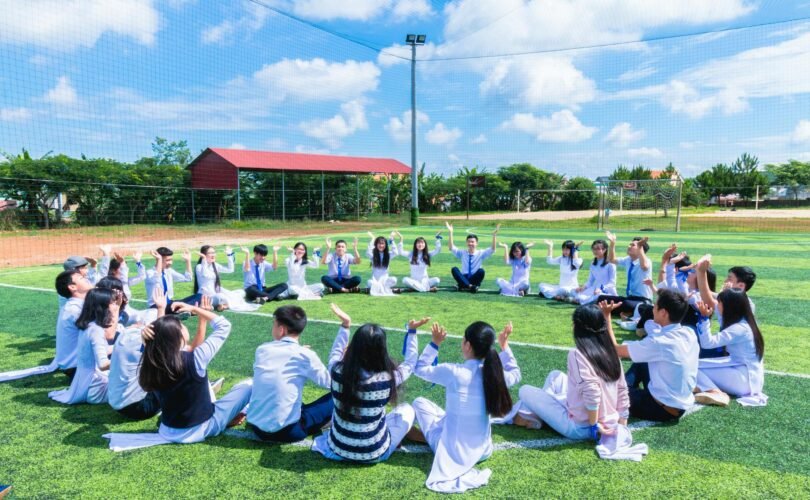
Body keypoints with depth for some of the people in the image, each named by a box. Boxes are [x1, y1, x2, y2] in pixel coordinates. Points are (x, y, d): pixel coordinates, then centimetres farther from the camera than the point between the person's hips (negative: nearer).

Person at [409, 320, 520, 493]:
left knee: (419, 402, 12)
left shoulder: (452, 371, -22)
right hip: (483, 451, 4)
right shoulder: (496, 374, -12)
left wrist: (435, 343, 1)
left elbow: (420, 369, -4)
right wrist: (504, 345, 17)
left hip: (453, 452, -4)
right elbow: (515, 374, 14)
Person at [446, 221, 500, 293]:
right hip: (464, 278, 1)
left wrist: (494, 235, -23)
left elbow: (492, 249, -10)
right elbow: (451, 248, -6)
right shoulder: (462, 253, 7)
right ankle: (469, 286, -38)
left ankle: (462, 286, -28)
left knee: (481, 271, -31)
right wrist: (451, 232, -16)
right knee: (454, 269, -27)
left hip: (474, 280, -1)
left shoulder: (481, 253, 4)